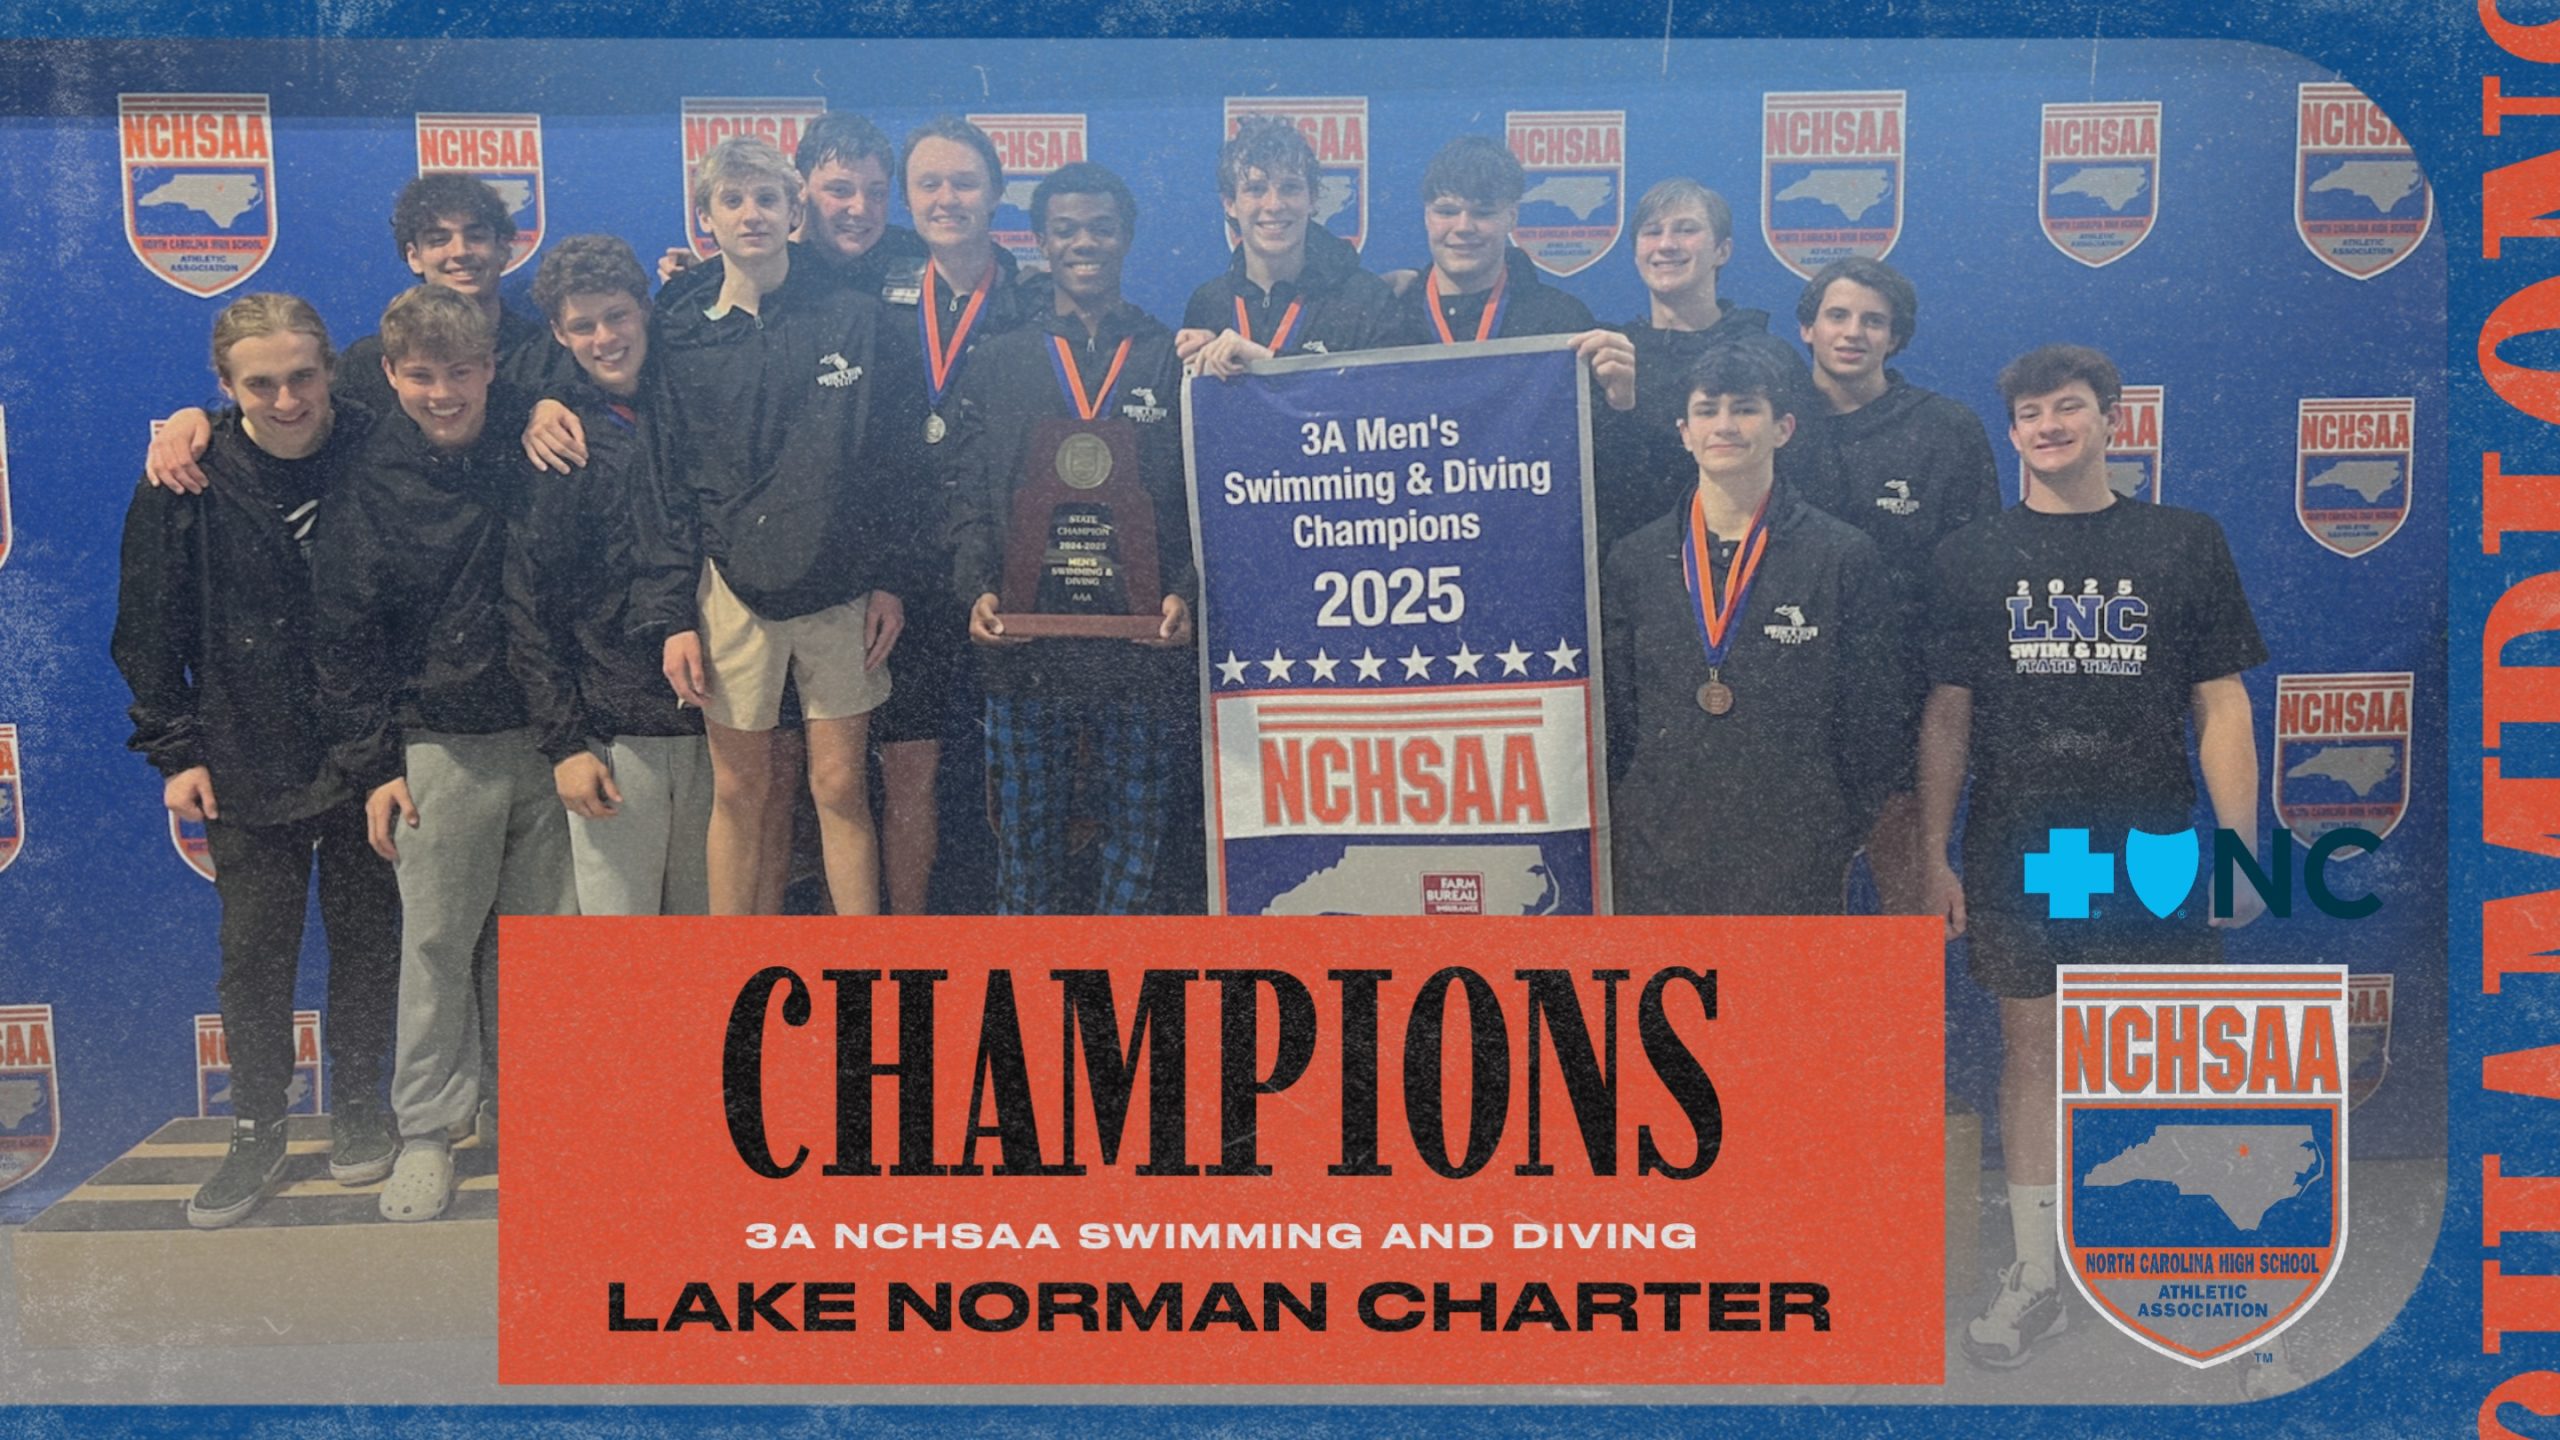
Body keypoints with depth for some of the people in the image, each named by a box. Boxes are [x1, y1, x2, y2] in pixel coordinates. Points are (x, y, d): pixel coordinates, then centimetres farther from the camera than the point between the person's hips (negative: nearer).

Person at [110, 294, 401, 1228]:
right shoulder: (186, 483, -5)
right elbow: (149, 629, 3)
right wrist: (174, 751, 0)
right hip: (246, 767, 0)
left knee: (368, 942, 11)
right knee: (254, 953, 6)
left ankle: (358, 1112, 28)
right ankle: (257, 1132, 20)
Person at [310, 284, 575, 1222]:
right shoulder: (366, 487, -1)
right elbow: (345, 640, 2)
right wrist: (373, 767, -1)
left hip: (547, 736, 2)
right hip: (440, 748, -1)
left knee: (543, 935, 6)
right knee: (438, 941, 1)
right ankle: (427, 1130, 14)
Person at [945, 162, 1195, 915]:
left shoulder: (1174, 362, 9)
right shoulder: (997, 364, 12)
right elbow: (968, 499, 9)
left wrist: (1186, 595, -11)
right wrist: (977, 591, -8)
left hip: (1142, 647, 0)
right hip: (1022, 647, 1)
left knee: (1137, 826, 5)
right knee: (1024, 832, 5)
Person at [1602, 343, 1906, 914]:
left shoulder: (1843, 557, 4)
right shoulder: (1634, 561, 10)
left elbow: (1876, 722, 5)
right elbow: (1611, 719, 12)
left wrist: (1851, 840, 2)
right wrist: (1609, 847, 6)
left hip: (1795, 862, -2)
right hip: (1656, 862, 2)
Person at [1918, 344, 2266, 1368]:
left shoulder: (2184, 543, 5)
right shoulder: (1971, 558, 6)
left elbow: (2222, 707, 3)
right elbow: (1946, 715, 7)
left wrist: (2240, 849, -5)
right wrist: (1933, 855, 1)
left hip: (2153, 849, 0)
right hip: (2017, 851, 1)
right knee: (2029, 1050, 6)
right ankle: (2036, 1275, 17)